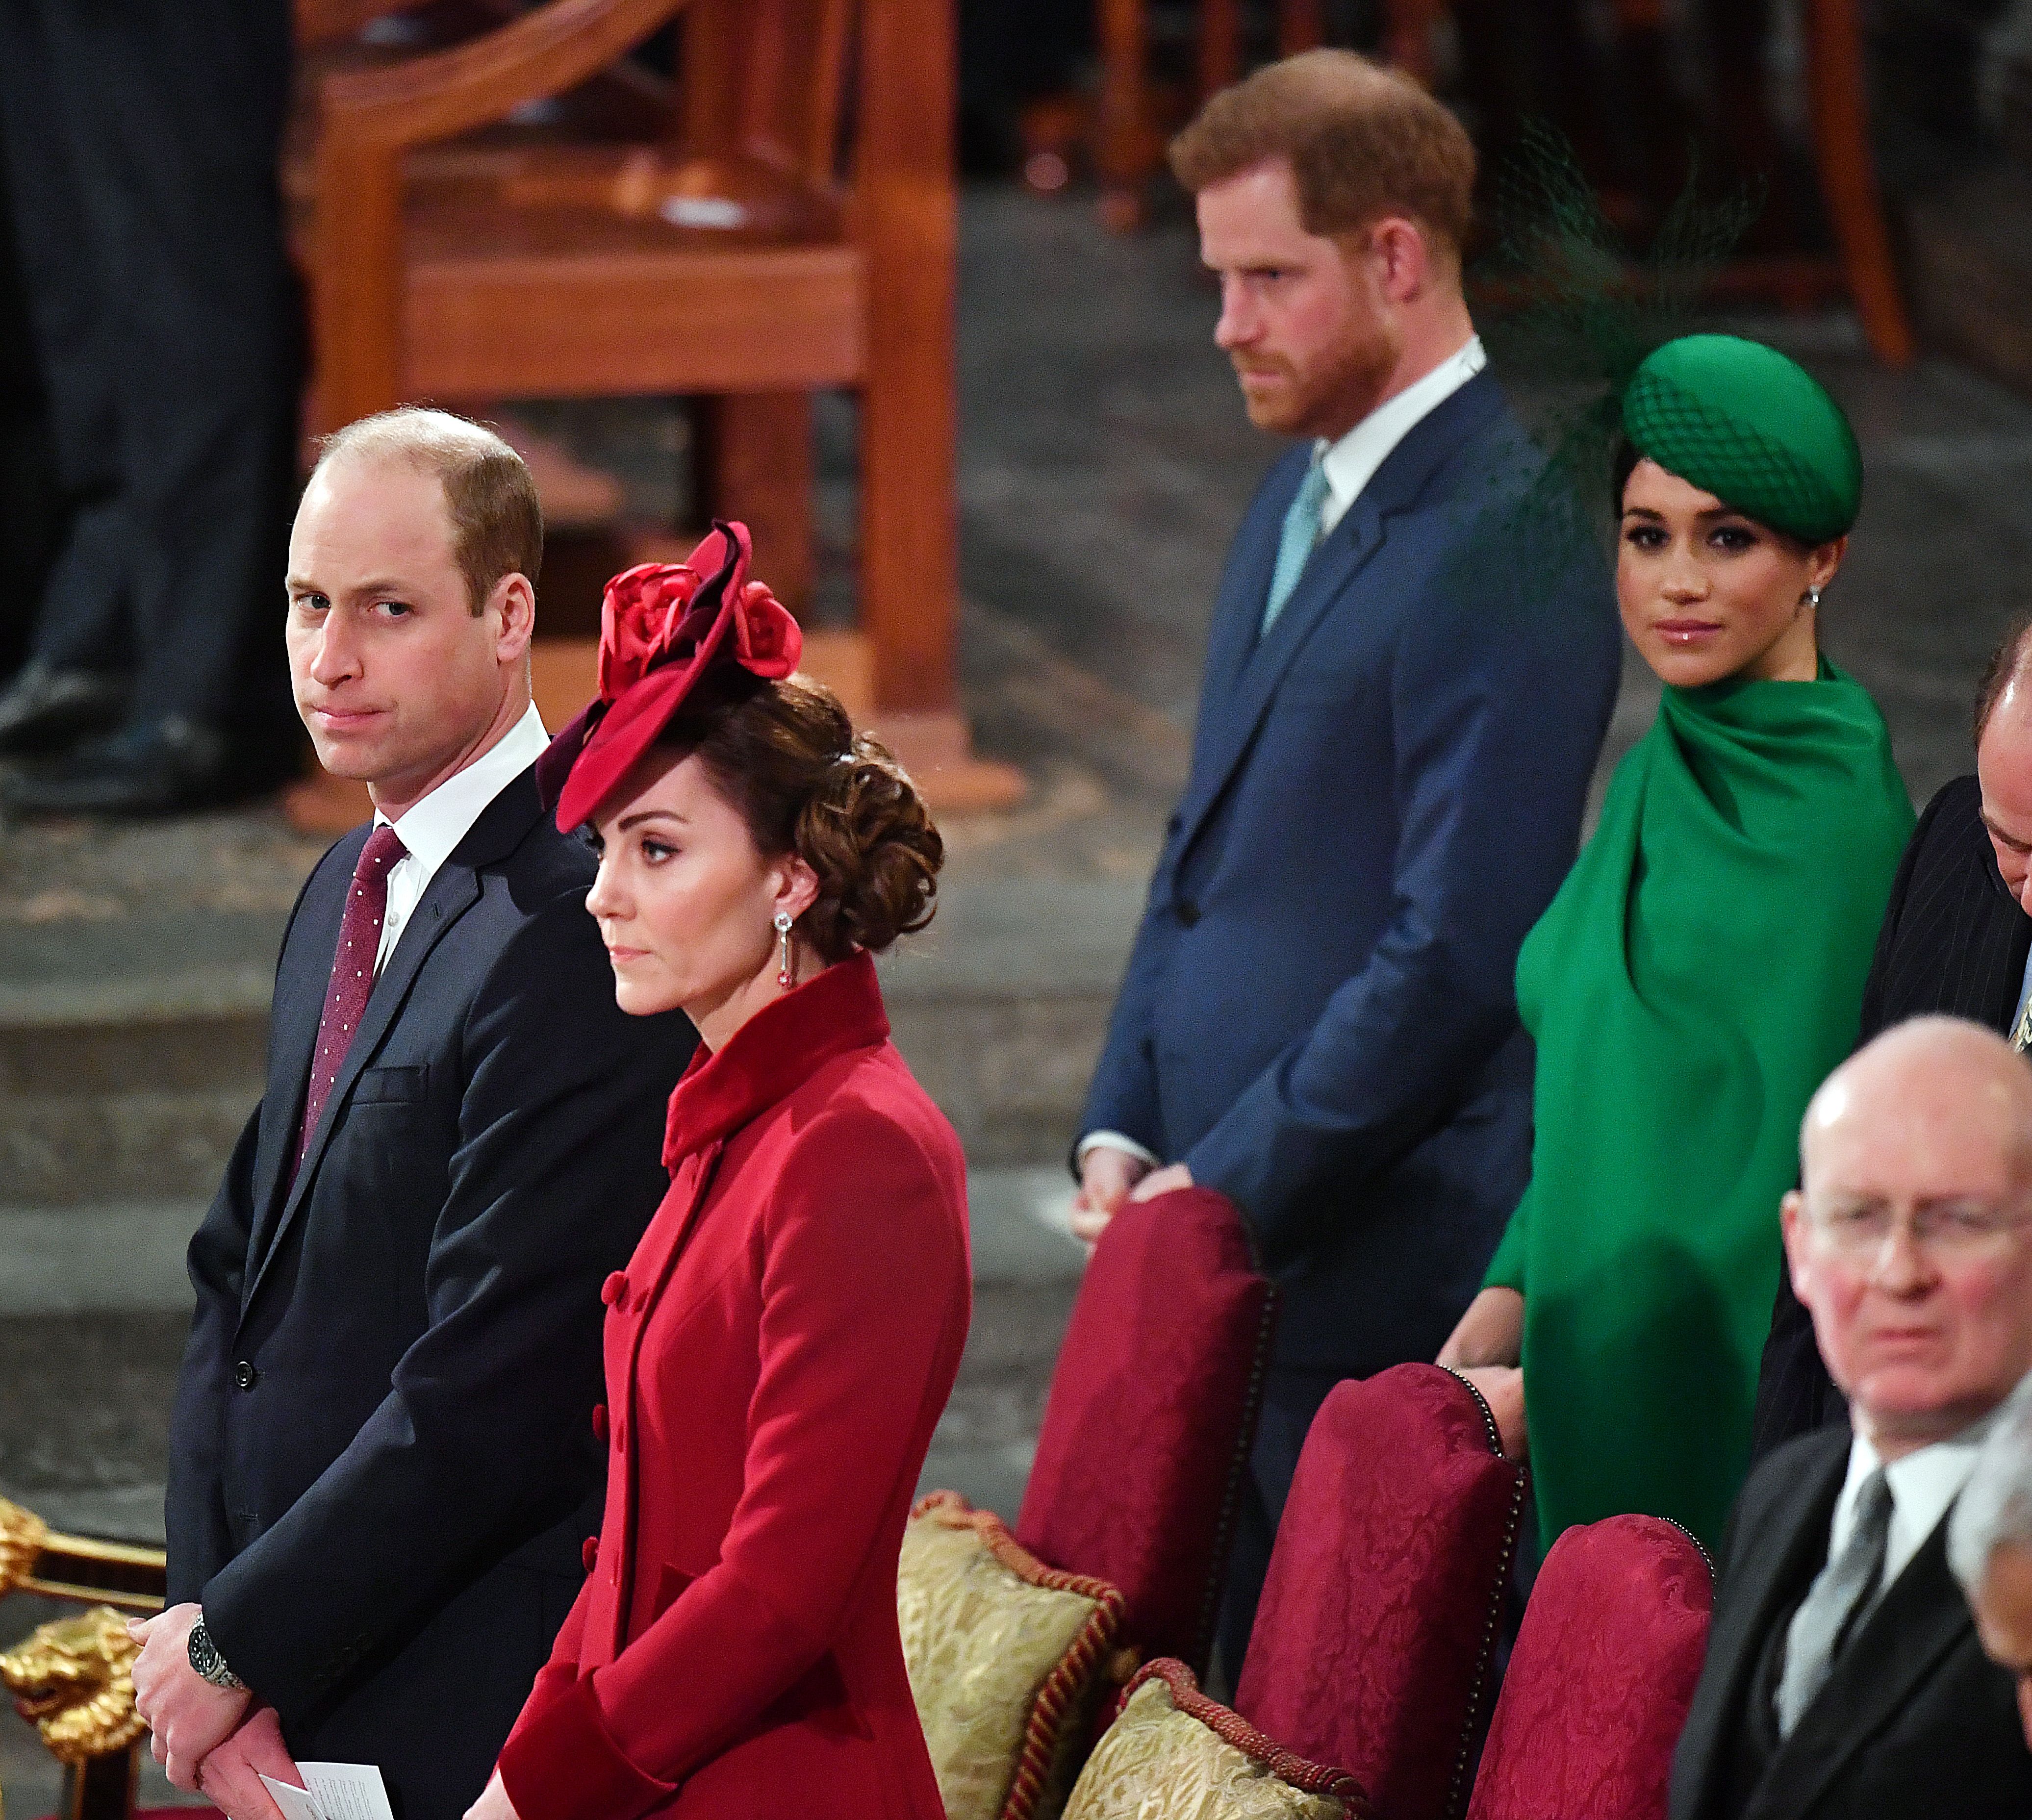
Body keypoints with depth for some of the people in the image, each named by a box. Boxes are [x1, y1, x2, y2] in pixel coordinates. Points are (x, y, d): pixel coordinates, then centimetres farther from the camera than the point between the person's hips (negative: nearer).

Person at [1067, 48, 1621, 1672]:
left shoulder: (1503, 545, -16)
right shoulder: (1300, 498, 14)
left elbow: (1457, 947, -20)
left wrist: (1227, 1189, -15)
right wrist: (1124, 1135, 9)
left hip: (1383, 1263, -9)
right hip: (1226, 1236, 9)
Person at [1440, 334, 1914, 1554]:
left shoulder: (1831, 821, -16)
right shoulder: (1667, 770, 10)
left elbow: (1800, 1172, -17)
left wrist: (1543, 1394, -12)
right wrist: (1506, 1304, 5)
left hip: (1722, 1407, -8)